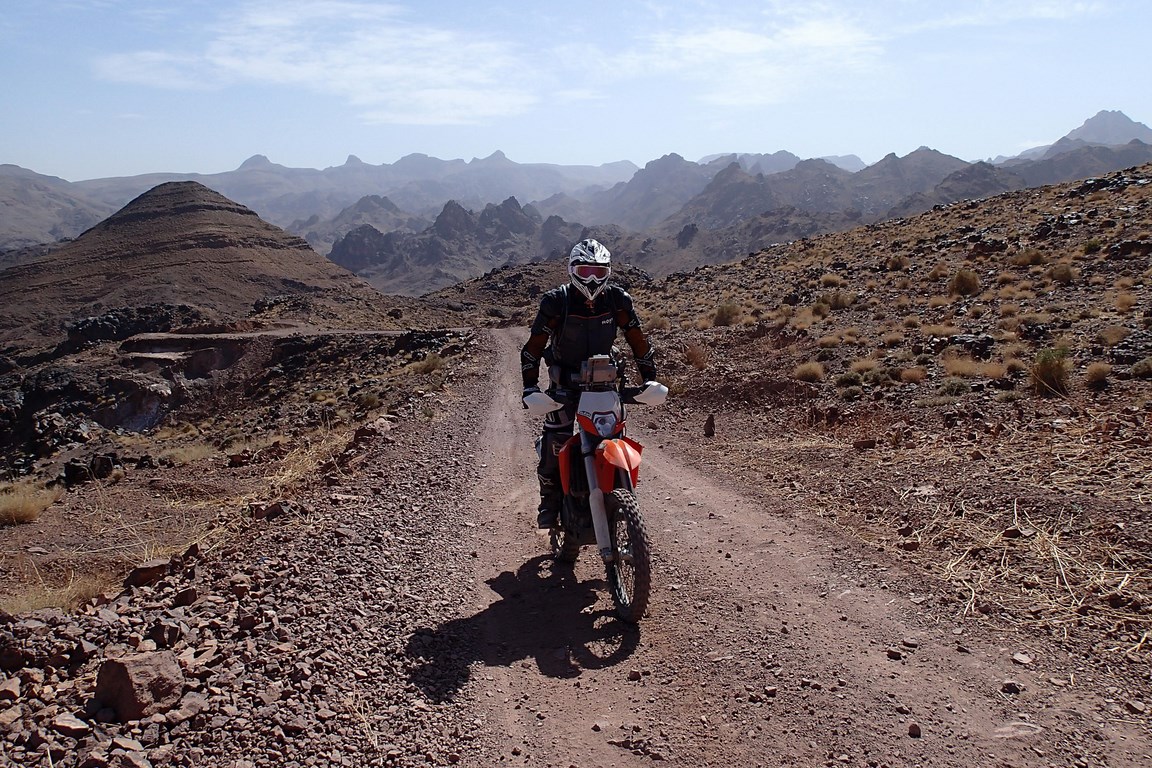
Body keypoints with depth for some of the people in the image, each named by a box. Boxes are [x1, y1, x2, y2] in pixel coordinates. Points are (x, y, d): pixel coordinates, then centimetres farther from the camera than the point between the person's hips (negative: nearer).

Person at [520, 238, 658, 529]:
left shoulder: (618, 300, -10)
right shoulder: (556, 302, -17)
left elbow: (638, 341, 0)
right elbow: (533, 346, -13)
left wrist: (650, 379, -3)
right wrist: (530, 387, -19)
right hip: (564, 378, -2)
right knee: (555, 440, -15)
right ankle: (550, 500, 2)